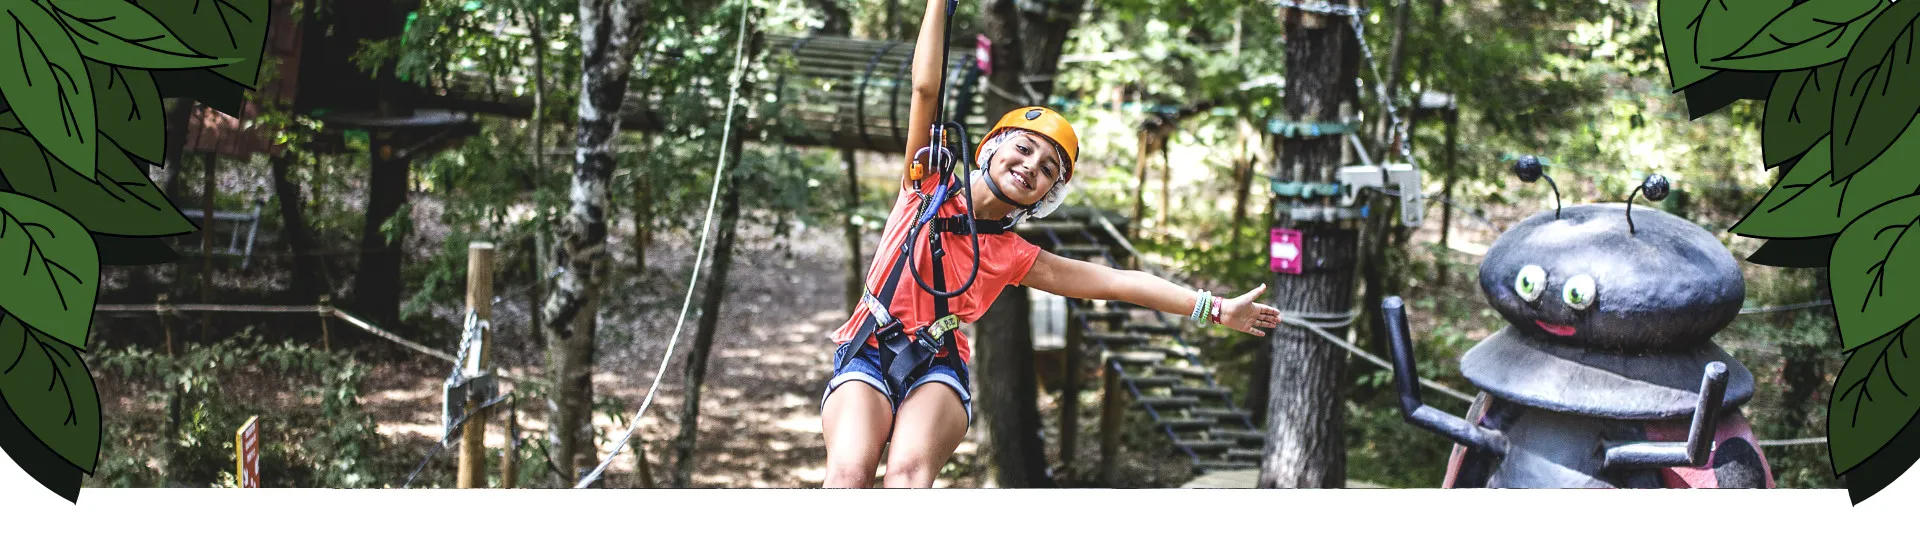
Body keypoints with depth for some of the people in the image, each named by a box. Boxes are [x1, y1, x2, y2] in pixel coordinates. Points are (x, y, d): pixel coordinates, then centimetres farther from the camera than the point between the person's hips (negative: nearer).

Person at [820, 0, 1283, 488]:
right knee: (849, 471, -30)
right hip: (866, 354, -1)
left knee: (910, 469, -32)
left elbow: (1117, 281, 11)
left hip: (937, 368, 1)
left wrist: (1217, 309, 11)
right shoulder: (928, 186, 7)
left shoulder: (1017, 259, 11)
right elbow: (926, 87, -1)